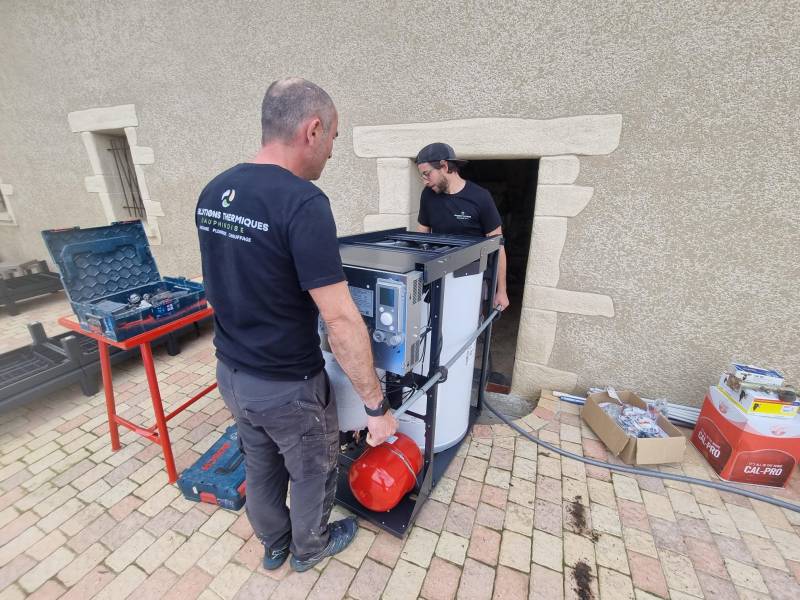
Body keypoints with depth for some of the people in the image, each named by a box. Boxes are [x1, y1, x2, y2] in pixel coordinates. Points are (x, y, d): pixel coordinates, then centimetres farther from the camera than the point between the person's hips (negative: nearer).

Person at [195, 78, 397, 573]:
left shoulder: (212, 193, 0)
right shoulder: (302, 201, -26)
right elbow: (340, 320, -28)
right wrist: (377, 405, -18)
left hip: (231, 372, 8)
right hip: (288, 385, -7)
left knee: (260, 468, 28)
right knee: (313, 473, 22)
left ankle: (274, 545, 55)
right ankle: (310, 548, 50)